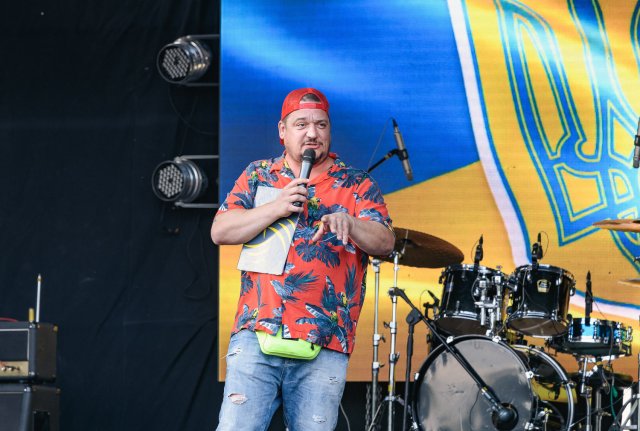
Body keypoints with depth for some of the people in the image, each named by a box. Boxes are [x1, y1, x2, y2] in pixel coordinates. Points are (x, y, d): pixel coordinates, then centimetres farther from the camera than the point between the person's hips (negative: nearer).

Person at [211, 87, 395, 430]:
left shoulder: (357, 185, 11)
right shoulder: (259, 176, 15)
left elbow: (385, 243, -2)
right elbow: (220, 232, 4)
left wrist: (349, 223, -23)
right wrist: (277, 208, -9)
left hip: (324, 350, 0)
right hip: (256, 337, 0)